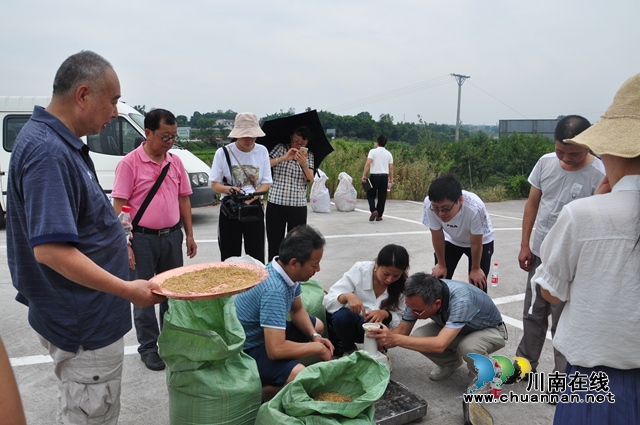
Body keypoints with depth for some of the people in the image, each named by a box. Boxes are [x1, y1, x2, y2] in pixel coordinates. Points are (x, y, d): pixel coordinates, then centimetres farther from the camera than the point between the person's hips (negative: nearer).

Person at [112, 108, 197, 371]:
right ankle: (148, 347, 22)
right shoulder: (130, 163, -9)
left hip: (172, 236, 5)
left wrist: (189, 235, 10)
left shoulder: (175, 162, 6)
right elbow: (119, 206, -11)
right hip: (142, 238, -4)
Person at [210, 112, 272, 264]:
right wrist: (228, 189, -25)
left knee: (257, 256, 2)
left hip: (254, 208, 1)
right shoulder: (223, 153, -6)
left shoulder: (262, 151, 0)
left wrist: (251, 198, -17)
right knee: (229, 257, 3)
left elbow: (266, 183, 1)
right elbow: (214, 184, -2)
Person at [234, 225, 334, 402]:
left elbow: (297, 310, 12)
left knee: (317, 325, 22)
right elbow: (276, 350, -36)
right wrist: (318, 348, -21)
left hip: (266, 334, 10)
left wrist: (314, 336, -5)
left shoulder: (289, 272, -5)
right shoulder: (274, 291, -32)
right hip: (246, 350, -10)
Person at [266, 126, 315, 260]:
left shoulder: (309, 155, 11)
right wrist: (284, 158, -19)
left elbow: (310, 180, -1)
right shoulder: (280, 148, 4)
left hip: (299, 206, 2)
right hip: (276, 203, -2)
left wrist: (304, 164, -17)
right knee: (274, 244, 3)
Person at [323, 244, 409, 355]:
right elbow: (328, 301, -20)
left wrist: (386, 314, -31)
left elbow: (401, 320, -10)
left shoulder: (402, 286, -13)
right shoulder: (360, 270, -18)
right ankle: (349, 350, -3)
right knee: (341, 315, -33)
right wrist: (347, 296, -41)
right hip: (349, 324, 1)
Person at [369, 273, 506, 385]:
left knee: (468, 346, -38)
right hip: (452, 328, 5)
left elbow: (440, 345, -48)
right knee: (418, 337, -21)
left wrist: (395, 339, -48)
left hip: (491, 330, -5)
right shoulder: (418, 297, -23)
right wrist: (380, 342, -27)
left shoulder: (461, 299, -42)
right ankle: (451, 362, 10)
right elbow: (403, 330, -9)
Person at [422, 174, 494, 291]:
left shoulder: (475, 208, -43)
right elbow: (437, 237, -16)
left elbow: (476, 243, -23)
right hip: (451, 240, 2)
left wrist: (475, 268, -8)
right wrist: (441, 264, -3)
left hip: (481, 242, -2)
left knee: (478, 285, -8)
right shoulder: (429, 204, -36)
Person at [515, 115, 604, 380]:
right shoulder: (546, 162, -2)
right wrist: (525, 244, 4)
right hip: (539, 253, 5)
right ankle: (526, 364, 35)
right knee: (533, 313, 18)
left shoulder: (599, 175, -17)